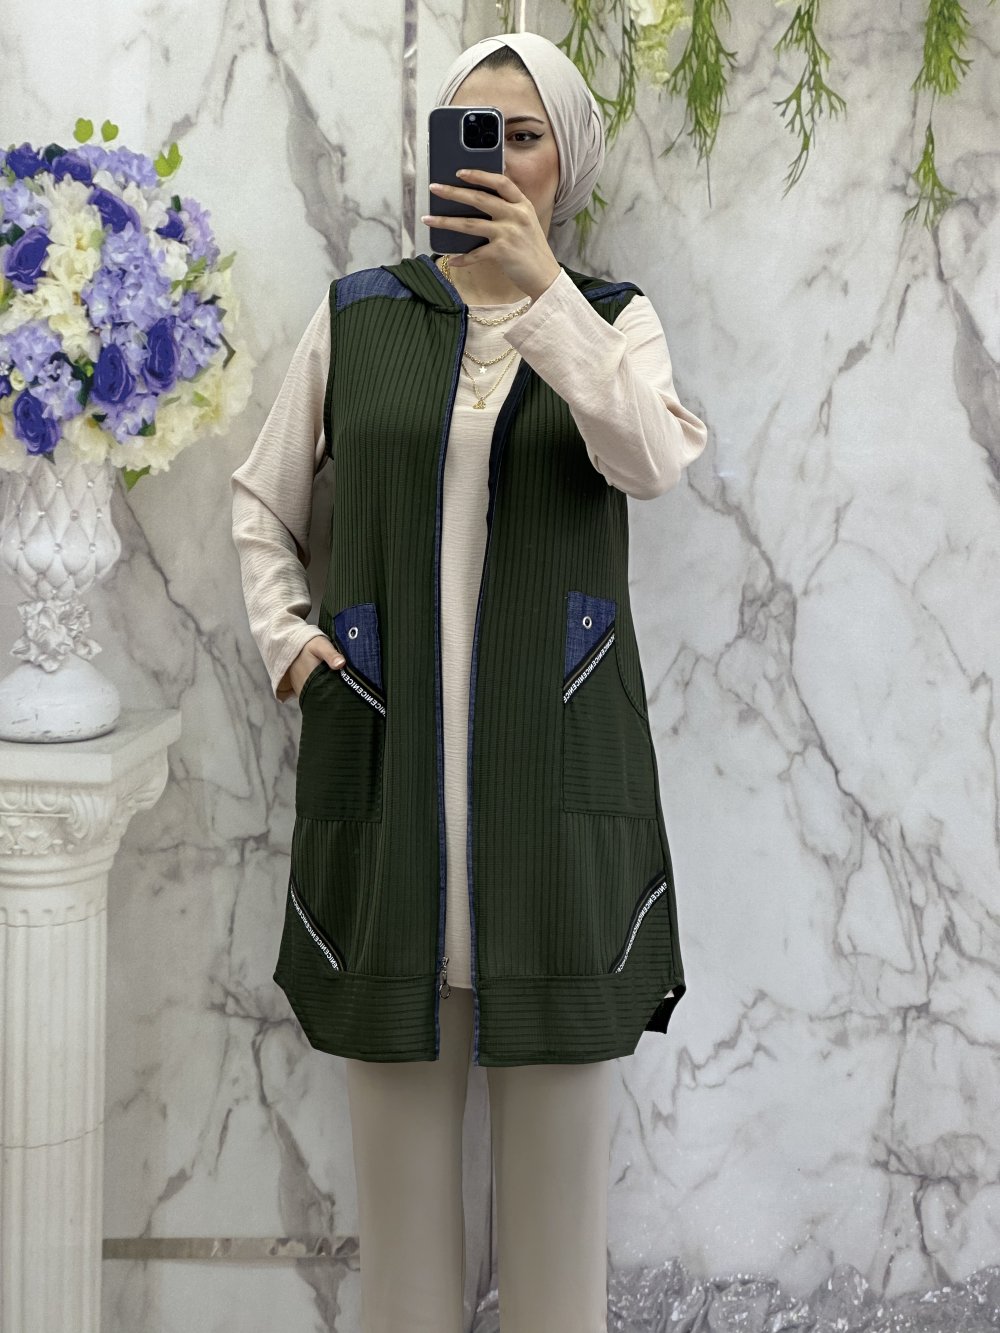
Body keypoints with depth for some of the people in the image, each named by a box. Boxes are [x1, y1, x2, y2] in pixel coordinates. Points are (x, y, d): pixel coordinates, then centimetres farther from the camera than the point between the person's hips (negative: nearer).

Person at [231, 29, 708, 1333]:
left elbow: (655, 459, -13)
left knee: (561, 1080, 3)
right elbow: (261, 501, 18)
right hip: (387, 749, 1)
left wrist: (538, 285, -20)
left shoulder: (612, 318, 8)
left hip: (555, 756, 0)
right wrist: (284, 634, 2)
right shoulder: (357, 316, 10)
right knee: (399, 1095, 5)